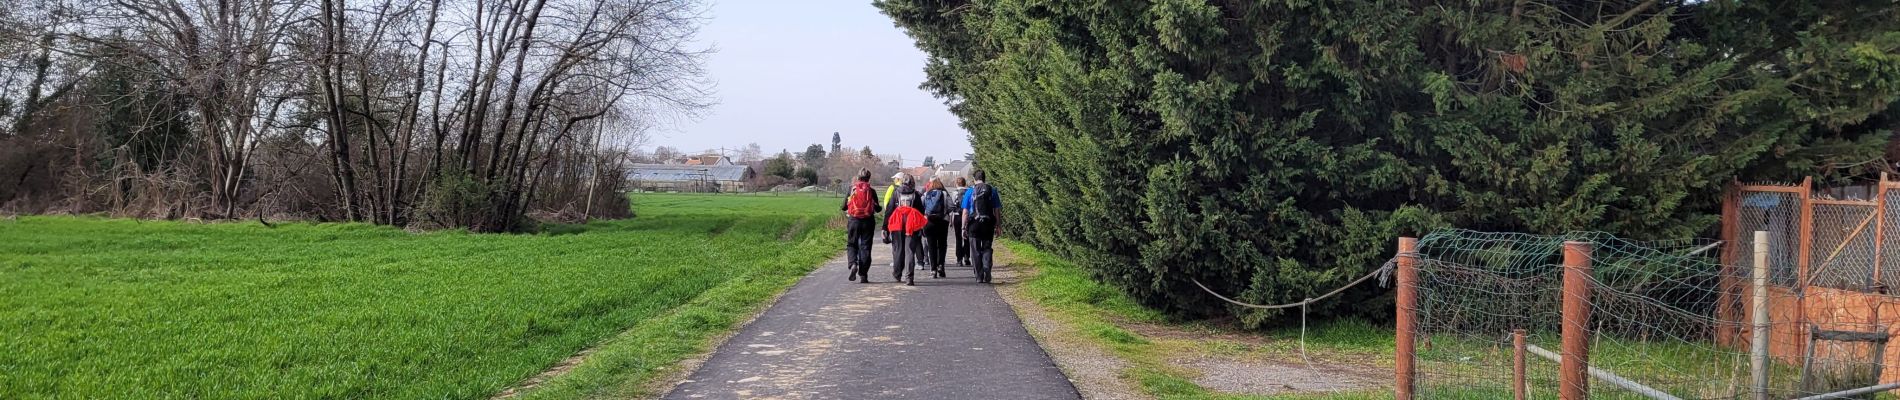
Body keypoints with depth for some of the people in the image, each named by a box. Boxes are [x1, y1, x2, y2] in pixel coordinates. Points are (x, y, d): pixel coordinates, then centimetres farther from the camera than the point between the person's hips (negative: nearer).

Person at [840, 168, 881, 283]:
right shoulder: (871, 191, -1)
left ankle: (853, 264, -17)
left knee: (851, 244, 12)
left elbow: (844, 207, 2)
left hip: (853, 220, 0)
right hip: (867, 221, 0)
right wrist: (881, 207, 24)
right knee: (865, 247, 6)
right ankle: (863, 275, 5)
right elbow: (877, 208, 2)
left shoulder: (852, 189, -1)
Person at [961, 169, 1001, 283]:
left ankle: (979, 276, 7)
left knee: (976, 251, 7)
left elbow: (965, 212, -3)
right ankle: (987, 267, -14)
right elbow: (997, 211, 2)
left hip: (974, 224, -1)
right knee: (987, 248, 11)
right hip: (988, 224, 1)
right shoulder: (992, 190, 3)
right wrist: (998, 226, 8)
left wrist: (964, 228, 1)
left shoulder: (970, 191, -1)